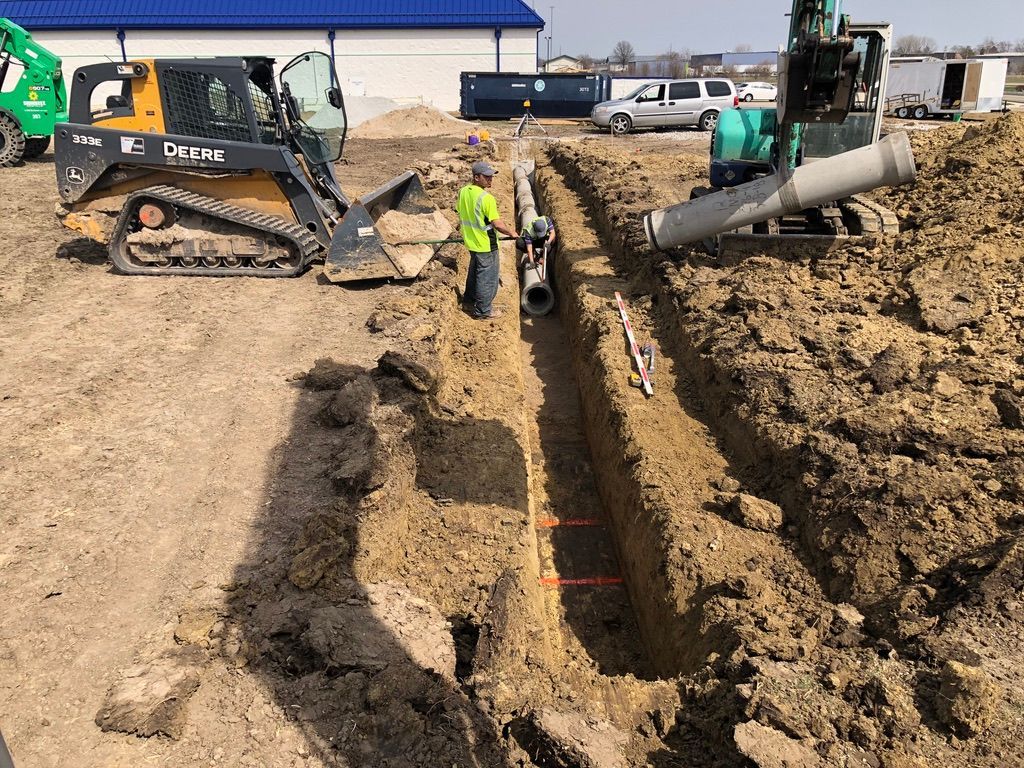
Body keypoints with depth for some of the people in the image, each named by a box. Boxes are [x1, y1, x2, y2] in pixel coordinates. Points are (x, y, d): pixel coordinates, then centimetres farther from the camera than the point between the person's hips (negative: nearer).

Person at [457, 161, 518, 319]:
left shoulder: (463, 192, -1)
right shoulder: (486, 198, -26)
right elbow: (498, 224, -24)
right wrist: (511, 232, -7)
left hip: (470, 241, 8)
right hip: (486, 245, -8)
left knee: (474, 269, 29)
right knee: (487, 277, 6)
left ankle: (469, 296, 47)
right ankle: (482, 310, 15)